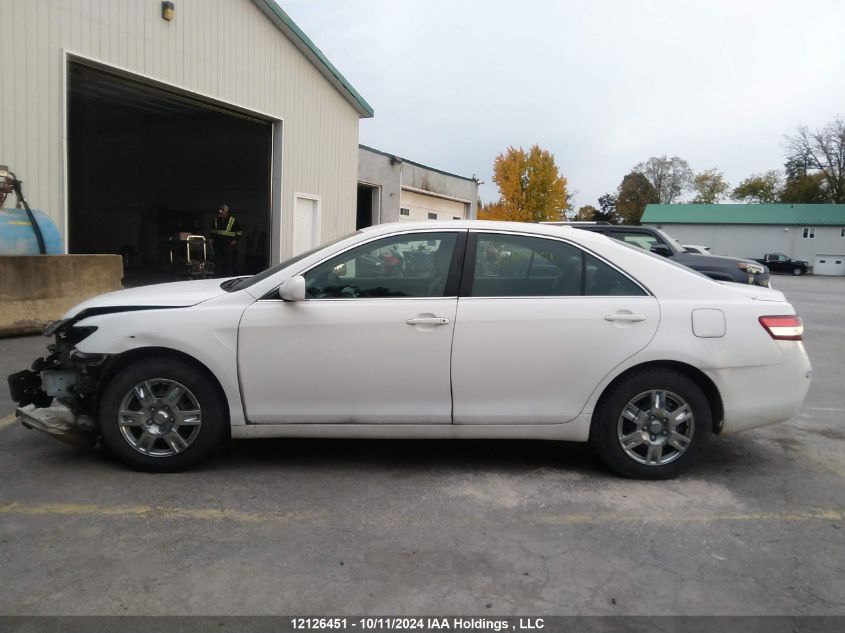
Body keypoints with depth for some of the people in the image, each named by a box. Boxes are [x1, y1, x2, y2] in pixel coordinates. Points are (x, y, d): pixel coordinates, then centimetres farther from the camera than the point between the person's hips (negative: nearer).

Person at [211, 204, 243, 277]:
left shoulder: (233, 220, -3)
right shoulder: (216, 220, 11)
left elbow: (240, 232, 2)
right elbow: (213, 231, 27)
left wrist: (235, 240, -7)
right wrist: (212, 238, 15)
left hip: (229, 245, -5)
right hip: (218, 245, 5)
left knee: (230, 263, -5)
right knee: (218, 263, 7)